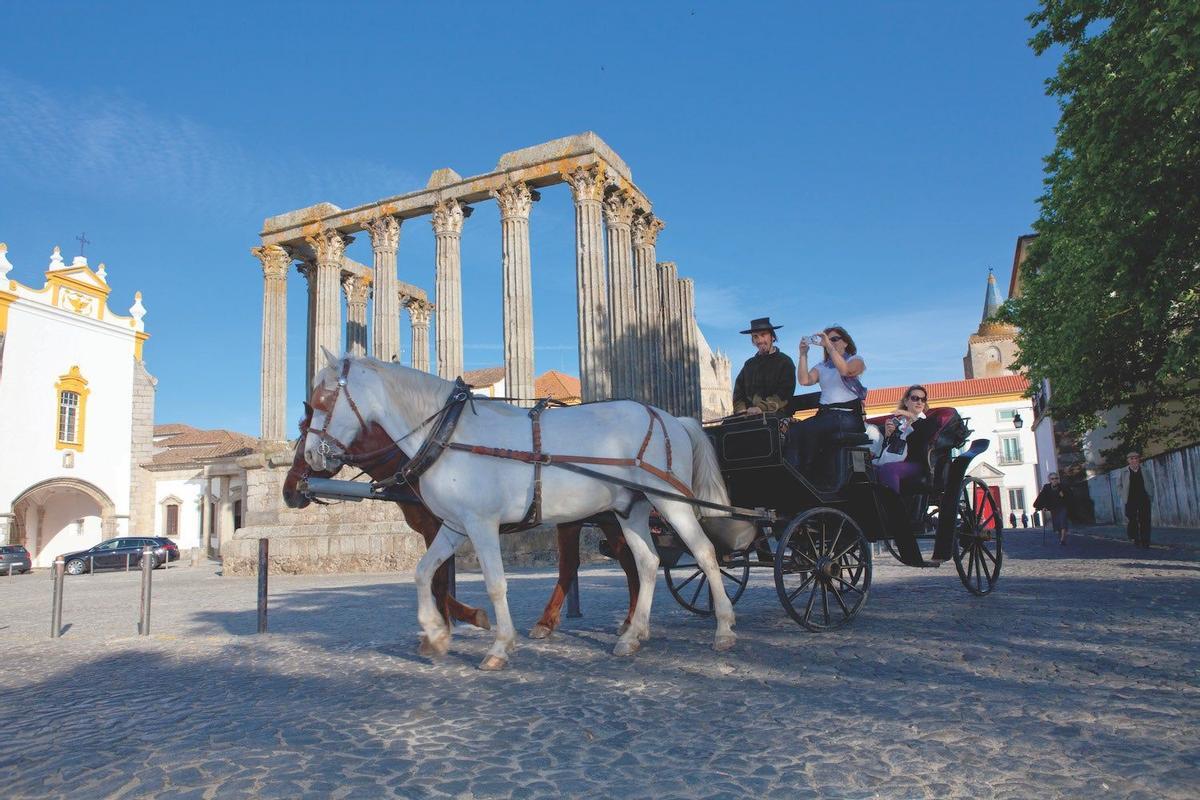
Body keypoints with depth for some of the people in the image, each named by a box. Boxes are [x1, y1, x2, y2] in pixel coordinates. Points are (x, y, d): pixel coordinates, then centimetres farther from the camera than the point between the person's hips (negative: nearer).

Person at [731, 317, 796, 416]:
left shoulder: (784, 362, 6)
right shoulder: (749, 364, 21)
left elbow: (784, 393, -7)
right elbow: (738, 391, 15)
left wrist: (762, 408, -19)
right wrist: (741, 410, -4)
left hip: (775, 416, -4)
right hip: (748, 418, 4)